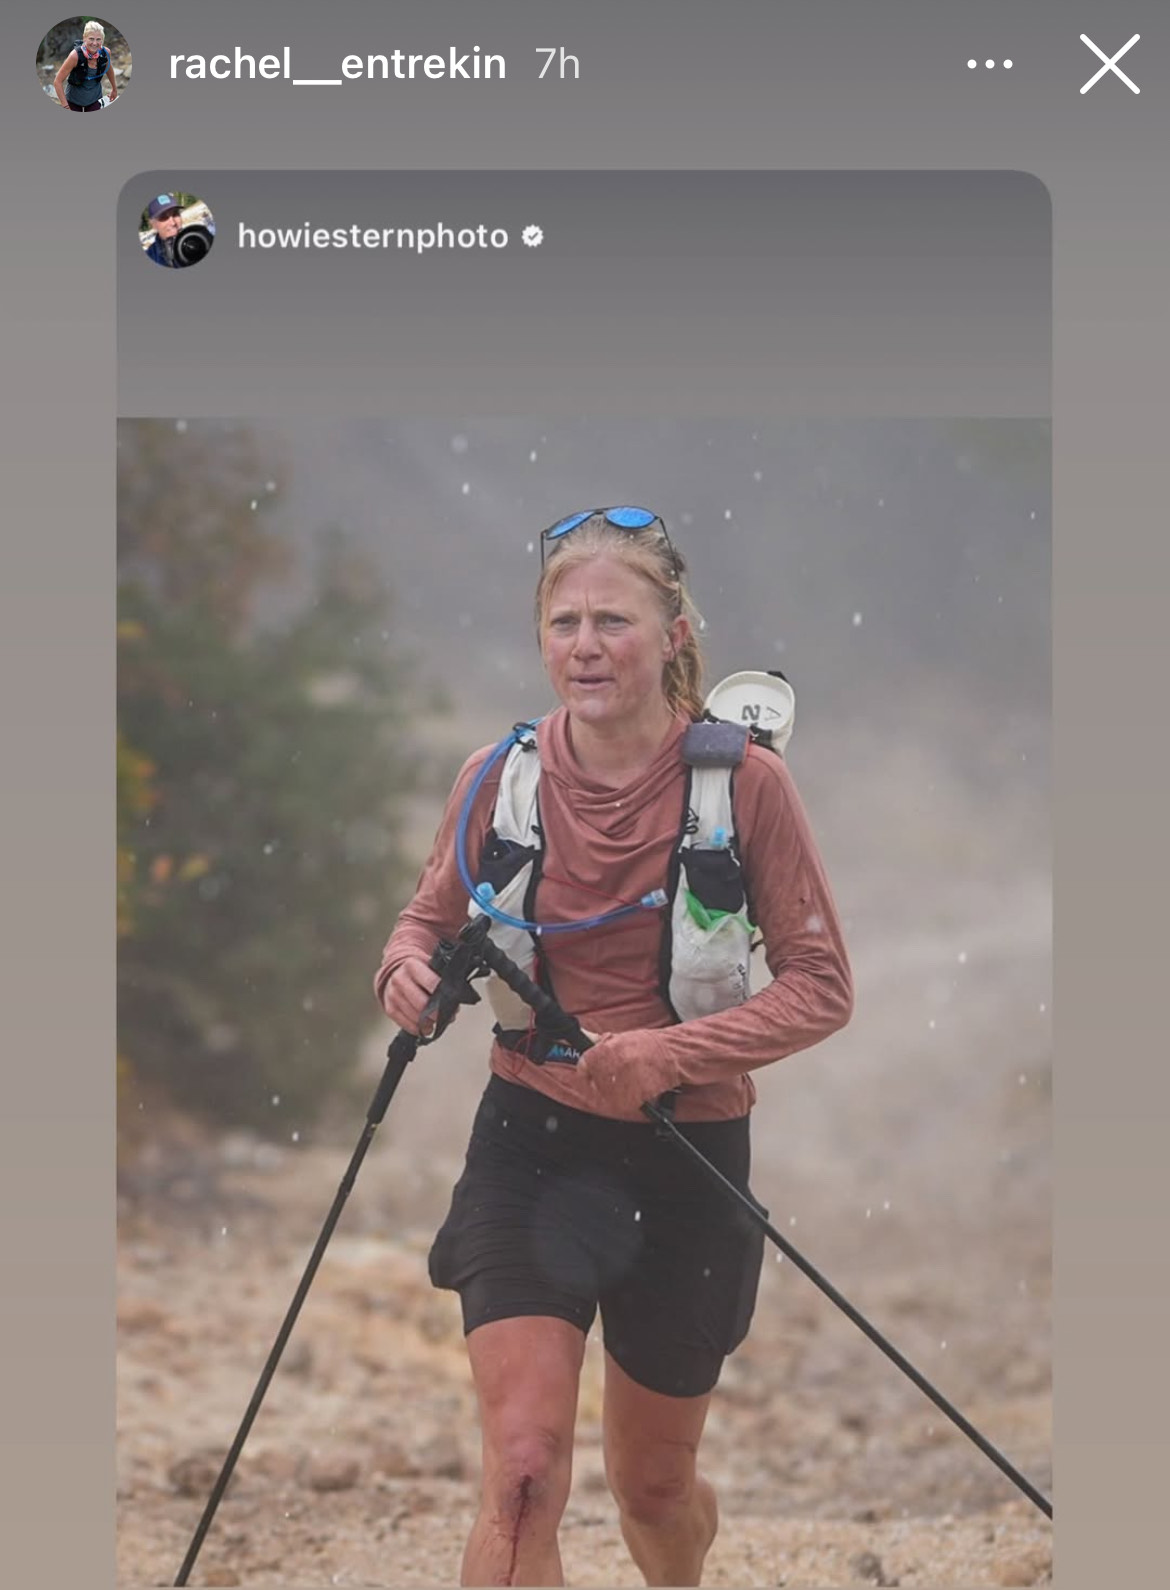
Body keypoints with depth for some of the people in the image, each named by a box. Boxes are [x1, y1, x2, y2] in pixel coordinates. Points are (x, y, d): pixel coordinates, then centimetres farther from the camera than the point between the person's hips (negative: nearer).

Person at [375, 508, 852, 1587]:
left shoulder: (743, 782, -11)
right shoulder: (499, 779, -5)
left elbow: (822, 987, -8)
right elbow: (432, 918, 11)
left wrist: (672, 1053, -23)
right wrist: (409, 972, -13)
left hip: (687, 1159, 0)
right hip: (533, 1143, 1)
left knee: (653, 1484, 17)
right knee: (524, 1466, -16)